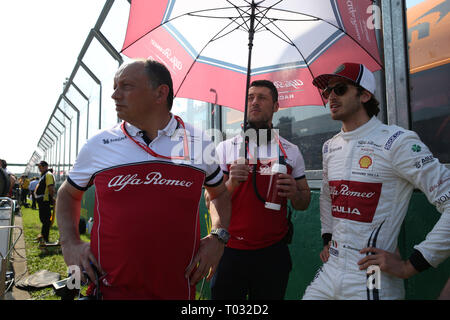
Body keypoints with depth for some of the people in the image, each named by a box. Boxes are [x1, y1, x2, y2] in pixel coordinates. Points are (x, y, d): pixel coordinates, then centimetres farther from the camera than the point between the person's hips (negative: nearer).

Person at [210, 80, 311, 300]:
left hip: (274, 252, 1)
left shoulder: (291, 151, 5)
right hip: (231, 250, -1)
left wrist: (294, 193, -13)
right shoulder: (225, 148, 1)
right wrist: (231, 184, -19)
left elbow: (304, 204, 9)